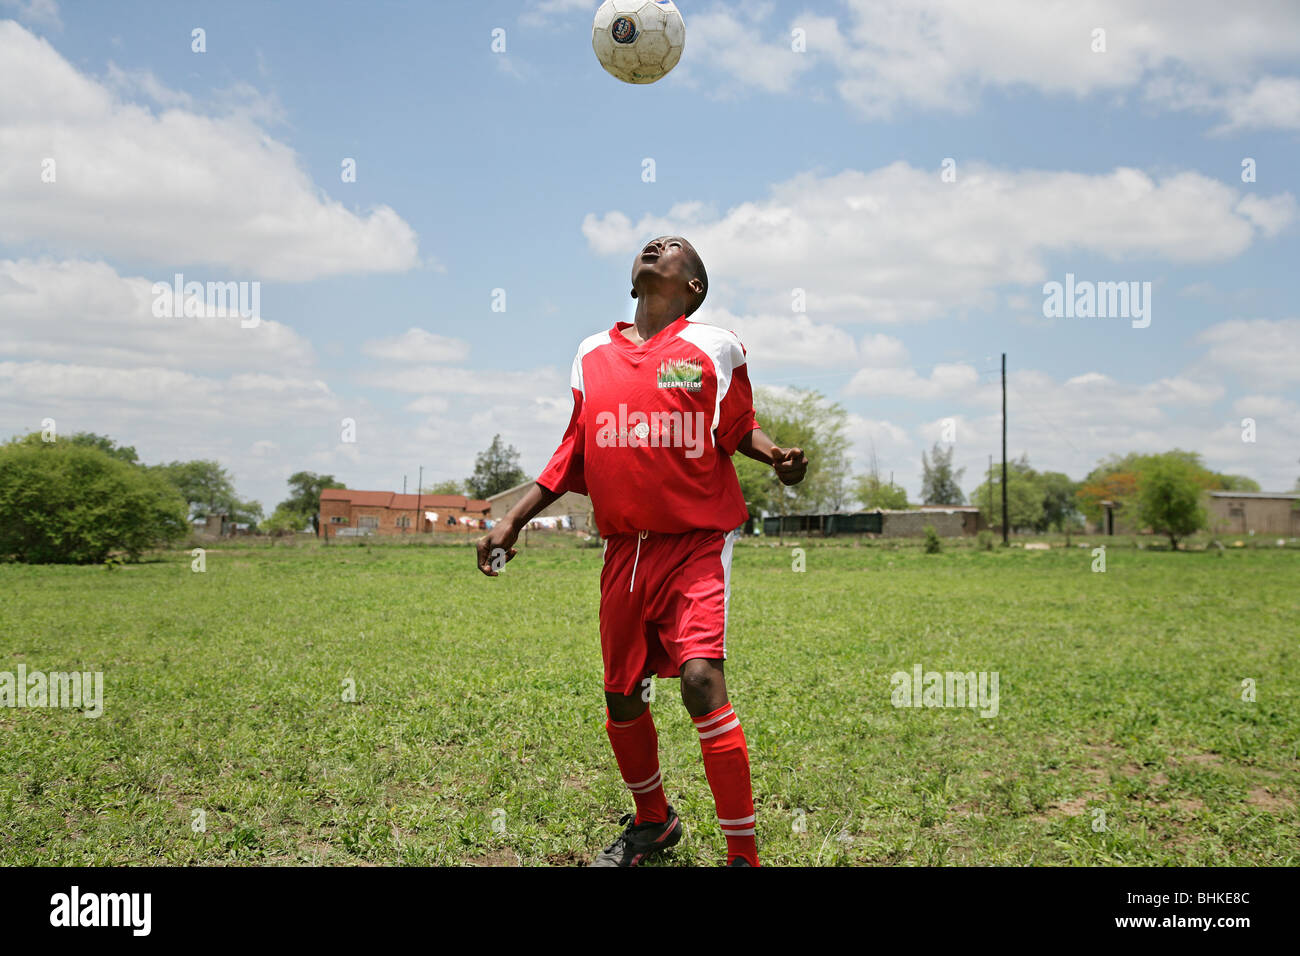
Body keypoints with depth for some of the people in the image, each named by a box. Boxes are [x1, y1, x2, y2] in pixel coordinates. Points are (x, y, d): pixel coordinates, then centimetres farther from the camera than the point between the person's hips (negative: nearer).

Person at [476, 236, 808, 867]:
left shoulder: (714, 347, 1)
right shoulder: (592, 355, 10)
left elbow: (738, 429, 13)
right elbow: (574, 453, 18)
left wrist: (775, 454, -9)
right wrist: (513, 519, 14)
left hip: (696, 545, -4)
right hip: (624, 550, 4)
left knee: (701, 678, -21)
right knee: (621, 697, 10)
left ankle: (743, 853, -9)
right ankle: (652, 821, 37)